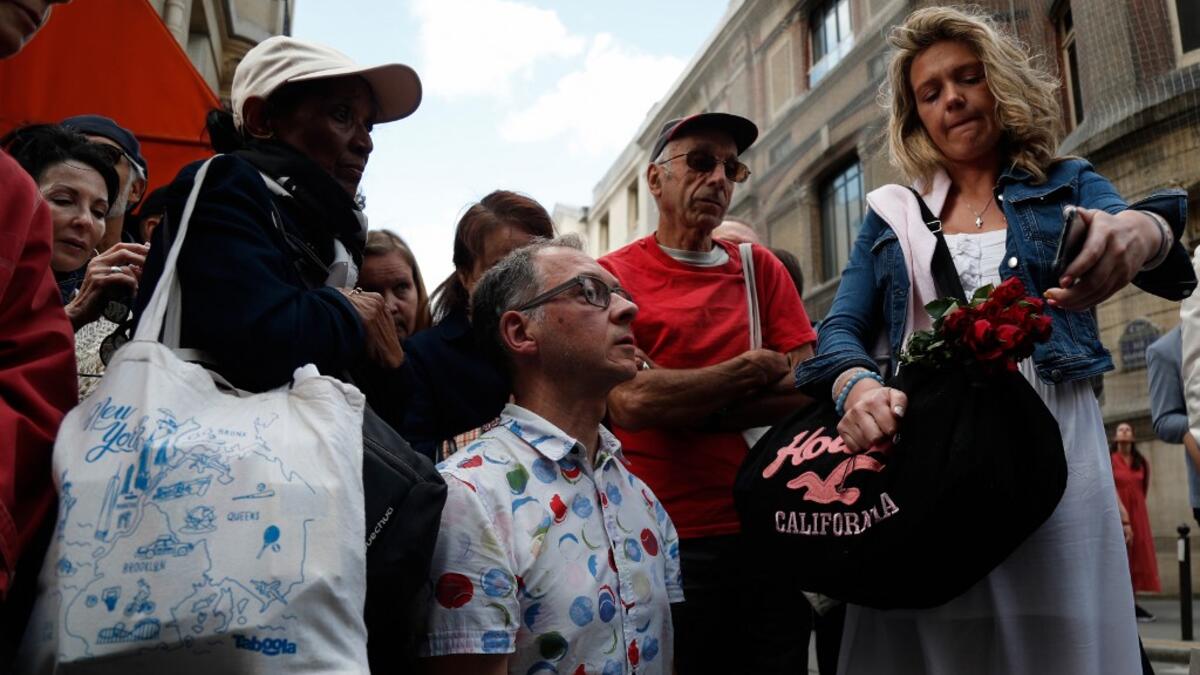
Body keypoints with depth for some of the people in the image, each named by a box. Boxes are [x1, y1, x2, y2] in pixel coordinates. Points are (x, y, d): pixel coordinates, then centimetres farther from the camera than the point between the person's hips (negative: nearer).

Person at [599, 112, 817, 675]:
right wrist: (755, 368, -6)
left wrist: (683, 408, -11)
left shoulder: (759, 268, 9)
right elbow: (630, 402, -17)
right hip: (662, 543, -4)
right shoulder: (612, 277, -3)